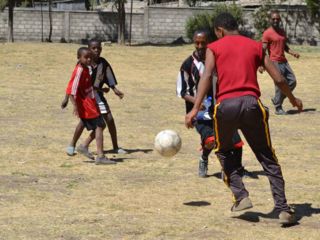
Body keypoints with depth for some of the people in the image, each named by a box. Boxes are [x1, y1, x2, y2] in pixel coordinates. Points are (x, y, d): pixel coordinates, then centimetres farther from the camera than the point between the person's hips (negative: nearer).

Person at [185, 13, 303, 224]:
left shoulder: (214, 48, 11)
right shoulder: (256, 46, 17)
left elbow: (207, 76, -6)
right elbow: (279, 79, 13)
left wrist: (196, 108, -12)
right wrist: (293, 99, 30)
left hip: (226, 105, -1)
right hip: (251, 103, 1)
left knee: (224, 151, 25)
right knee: (268, 159, 11)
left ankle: (241, 196, 12)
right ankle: (283, 209, 2)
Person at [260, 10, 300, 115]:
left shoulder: (282, 31, 15)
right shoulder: (267, 33, -7)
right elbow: (263, 50, -12)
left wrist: (292, 53, 6)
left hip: (284, 61, 8)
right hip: (275, 62, -8)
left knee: (292, 82, 5)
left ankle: (276, 100, 19)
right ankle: (278, 108, 4)